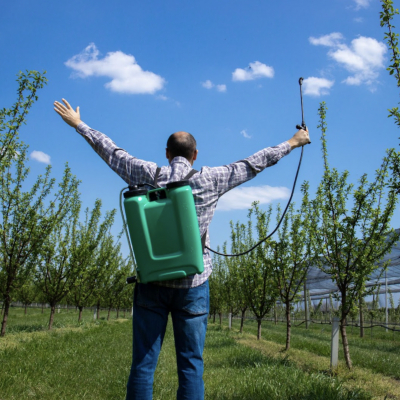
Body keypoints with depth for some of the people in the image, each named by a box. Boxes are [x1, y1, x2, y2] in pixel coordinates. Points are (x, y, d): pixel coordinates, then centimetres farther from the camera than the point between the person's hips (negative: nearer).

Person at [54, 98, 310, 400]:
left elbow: (110, 150, 12)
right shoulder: (210, 180, 0)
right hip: (193, 284, -1)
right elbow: (254, 163, 9)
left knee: (143, 364, 4)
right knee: (191, 366, 4)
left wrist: (77, 123, 26)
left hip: (152, 283, 1)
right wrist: (292, 143, 22)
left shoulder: (148, 174, 1)